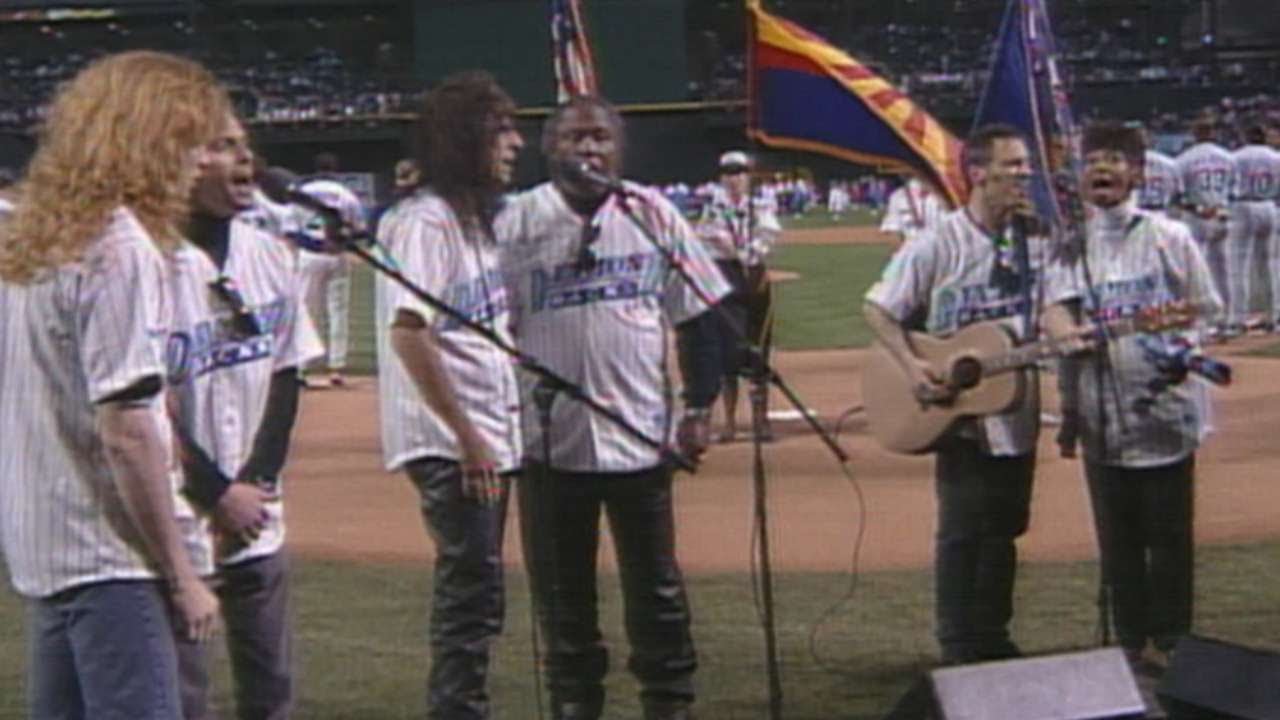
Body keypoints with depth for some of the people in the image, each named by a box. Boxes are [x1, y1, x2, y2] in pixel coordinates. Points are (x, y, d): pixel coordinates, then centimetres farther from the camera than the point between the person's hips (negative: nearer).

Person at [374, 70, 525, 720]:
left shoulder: (475, 216, 15)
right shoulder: (424, 221, -14)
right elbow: (408, 333, -22)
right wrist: (466, 436, -22)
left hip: (489, 436, 10)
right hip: (449, 443, -10)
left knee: (476, 597, 15)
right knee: (471, 595, -8)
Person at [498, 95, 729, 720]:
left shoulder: (654, 215, 2)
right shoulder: (518, 222, -4)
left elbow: (694, 314, 6)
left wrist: (699, 407, 2)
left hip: (641, 435, 1)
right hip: (550, 438, -1)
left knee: (656, 586, 9)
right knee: (562, 593, 9)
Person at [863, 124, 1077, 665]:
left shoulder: (1035, 242, 4)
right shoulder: (940, 245, -10)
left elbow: (1050, 308, -3)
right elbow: (878, 309, -6)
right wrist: (912, 366, -19)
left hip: (1016, 412, 5)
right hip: (960, 411, -5)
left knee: (1004, 528, 13)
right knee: (962, 530, -2)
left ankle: (992, 638, 26)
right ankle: (958, 652, 7)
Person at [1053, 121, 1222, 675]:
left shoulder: (1170, 238, -2)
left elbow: (1208, 313, 2)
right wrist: (1069, 414, 11)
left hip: (1164, 415, -3)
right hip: (1102, 421, 3)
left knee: (1169, 536, 3)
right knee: (1118, 541, 9)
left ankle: (1171, 642, 14)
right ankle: (1132, 643, 19)